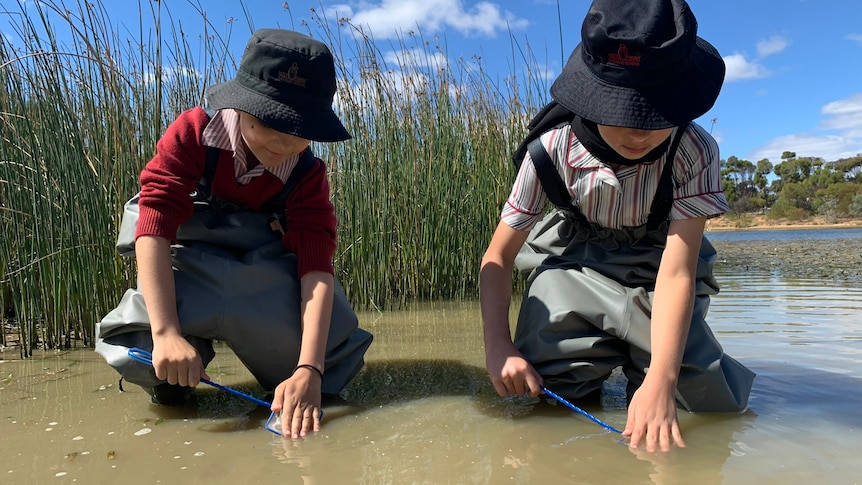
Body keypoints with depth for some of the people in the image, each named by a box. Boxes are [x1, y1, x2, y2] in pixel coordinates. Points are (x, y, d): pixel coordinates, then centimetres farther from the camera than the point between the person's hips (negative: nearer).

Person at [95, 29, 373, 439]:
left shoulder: (308, 176, -16)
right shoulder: (193, 134, -20)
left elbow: (317, 267, -26)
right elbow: (154, 225, -29)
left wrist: (309, 370, -39)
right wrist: (167, 334, -41)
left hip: (262, 279, 1)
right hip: (186, 267, -1)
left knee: (333, 358, -20)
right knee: (152, 367, -30)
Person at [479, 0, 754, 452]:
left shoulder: (694, 152, -26)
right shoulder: (551, 150, -24)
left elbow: (676, 273, -31)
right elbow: (498, 257, -18)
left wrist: (660, 381, -43)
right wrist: (499, 347, -32)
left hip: (652, 267, 0)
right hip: (572, 261, 0)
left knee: (711, 399, -13)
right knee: (551, 387, -15)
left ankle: (639, 368, 21)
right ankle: (599, 359, 21)